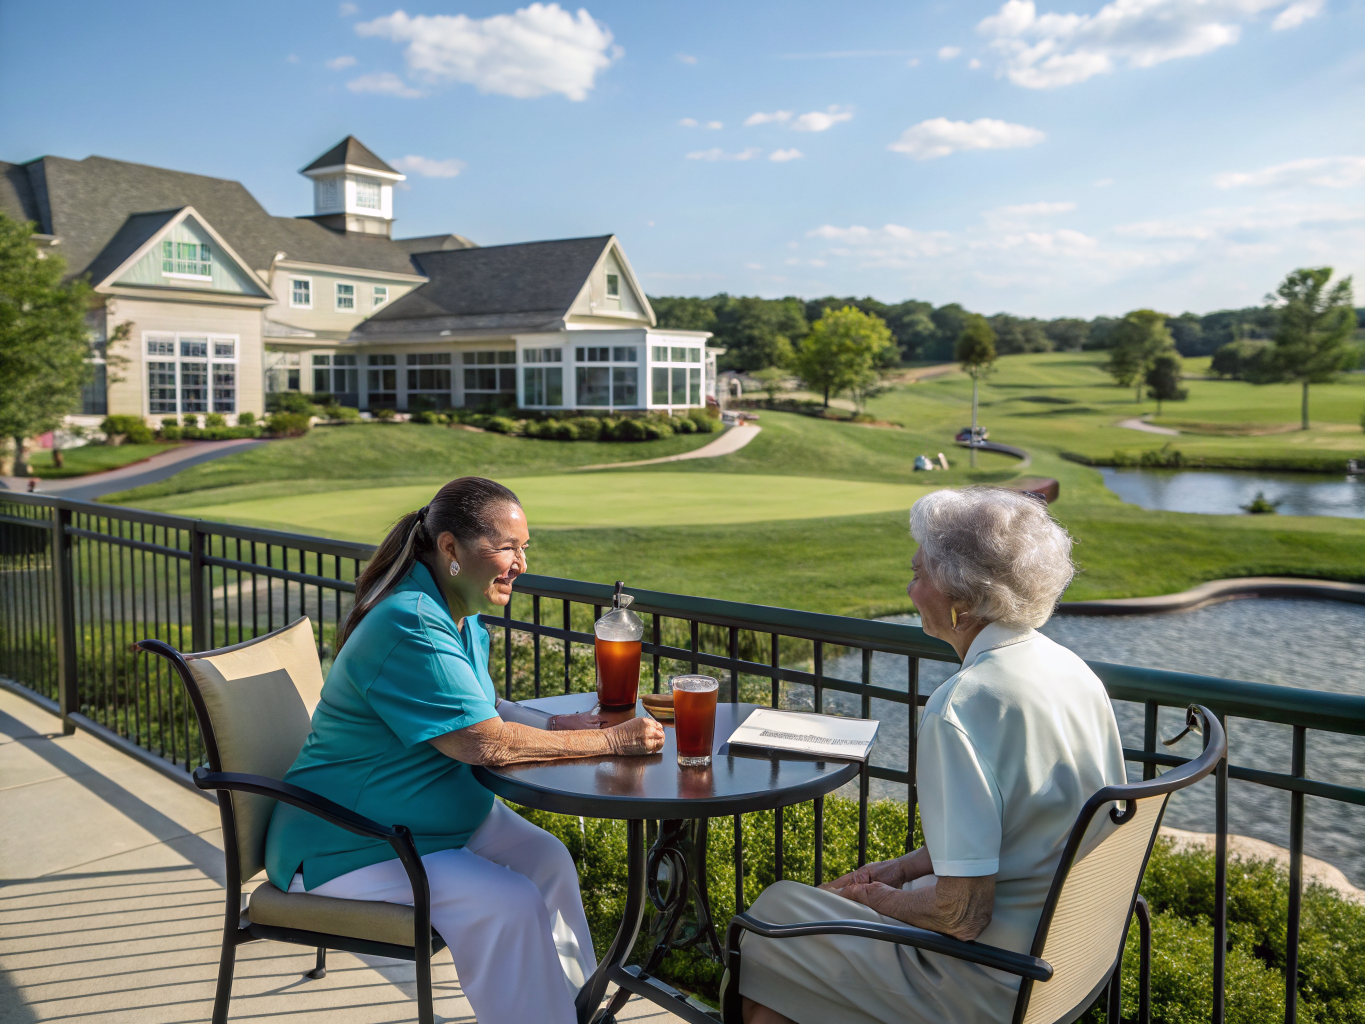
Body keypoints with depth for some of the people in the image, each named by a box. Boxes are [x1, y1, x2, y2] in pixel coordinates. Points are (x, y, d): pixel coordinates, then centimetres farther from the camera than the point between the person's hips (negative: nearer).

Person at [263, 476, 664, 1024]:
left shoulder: (460, 617, 4)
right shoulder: (411, 629, -27)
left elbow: (481, 712, 12)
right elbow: (484, 743, -30)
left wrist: (558, 726, -6)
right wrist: (609, 741, -24)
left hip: (444, 812, 9)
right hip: (352, 846, -9)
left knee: (545, 860, -1)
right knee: (508, 905, -21)